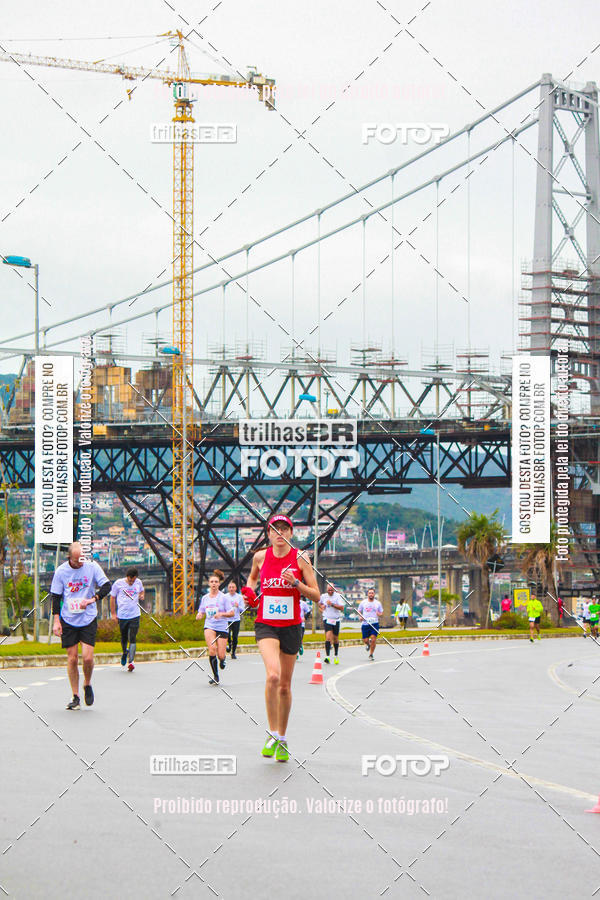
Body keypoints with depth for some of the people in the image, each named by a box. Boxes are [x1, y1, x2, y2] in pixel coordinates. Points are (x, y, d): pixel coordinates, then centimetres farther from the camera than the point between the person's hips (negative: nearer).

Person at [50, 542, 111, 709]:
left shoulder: (92, 567, -5)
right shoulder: (61, 571, -4)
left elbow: (106, 586, -3)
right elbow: (55, 596, 2)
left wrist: (92, 599, -19)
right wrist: (56, 621, -4)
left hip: (88, 619, -1)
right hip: (68, 620, 1)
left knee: (87, 658, -11)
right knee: (72, 659, 0)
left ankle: (87, 685, 18)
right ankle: (75, 697, 10)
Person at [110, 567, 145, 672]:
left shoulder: (138, 582, 4)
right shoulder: (118, 583, -4)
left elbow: (141, 591, 26)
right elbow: (112, 597, 5)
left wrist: (141, 596, 1)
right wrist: (113, 613, 3)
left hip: (135, 615, 0)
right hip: (122, 615, 0)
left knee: (132, 639, -9)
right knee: (124, 638, 11)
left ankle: (131, 662, -13)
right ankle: (124, 653, 42)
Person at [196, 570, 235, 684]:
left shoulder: (224, 597, -3)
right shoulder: (205, 598, 8)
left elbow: (232, 613, -4)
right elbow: (202, 612, 19)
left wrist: (221, 614, -20)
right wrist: (200, 615, -5)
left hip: (222, 628, -2)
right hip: (209, 626, 2)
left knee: (220, 655, -6)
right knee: (212, 649, -24)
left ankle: (222, 660, 36)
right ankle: (216, 677, -11)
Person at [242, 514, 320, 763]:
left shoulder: (300, 559, -4)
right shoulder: (260, 556, 1)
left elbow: (316, 595, -3)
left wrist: (296, 583, -18)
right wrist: (249, 592, 5)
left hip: (291, 626, 1)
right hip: (265, 625, -1)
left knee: (285, 686, 9)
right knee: (273, 675, -24)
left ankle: (282, 739, 26)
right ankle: (272, 734, -12)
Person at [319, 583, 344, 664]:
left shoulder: (338, 596, -5)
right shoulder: (323, 596, 4)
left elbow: (342, 608, -15)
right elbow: (319, 603, 27)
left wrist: (332, 604, -21)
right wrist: (321, 607, 7)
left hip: (336, 620, 0)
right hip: (327, 620, 0)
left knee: (335, 638, 11)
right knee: (328, 636, -18)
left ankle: (336, 656, 30)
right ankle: (327, 656, -25)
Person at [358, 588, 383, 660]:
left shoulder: (378, 603, 5)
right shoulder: (363, 603, 5)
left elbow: (382, 613, 12)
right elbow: (359, 611, 15)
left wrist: (379, 614, -12)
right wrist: (360, 616, -6)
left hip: (375, 624, -1)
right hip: (365, 624, 1)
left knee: (373, 639, -13)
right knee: (365, 640, -1)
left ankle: (371, 654, 3)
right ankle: (368, 644, 37)